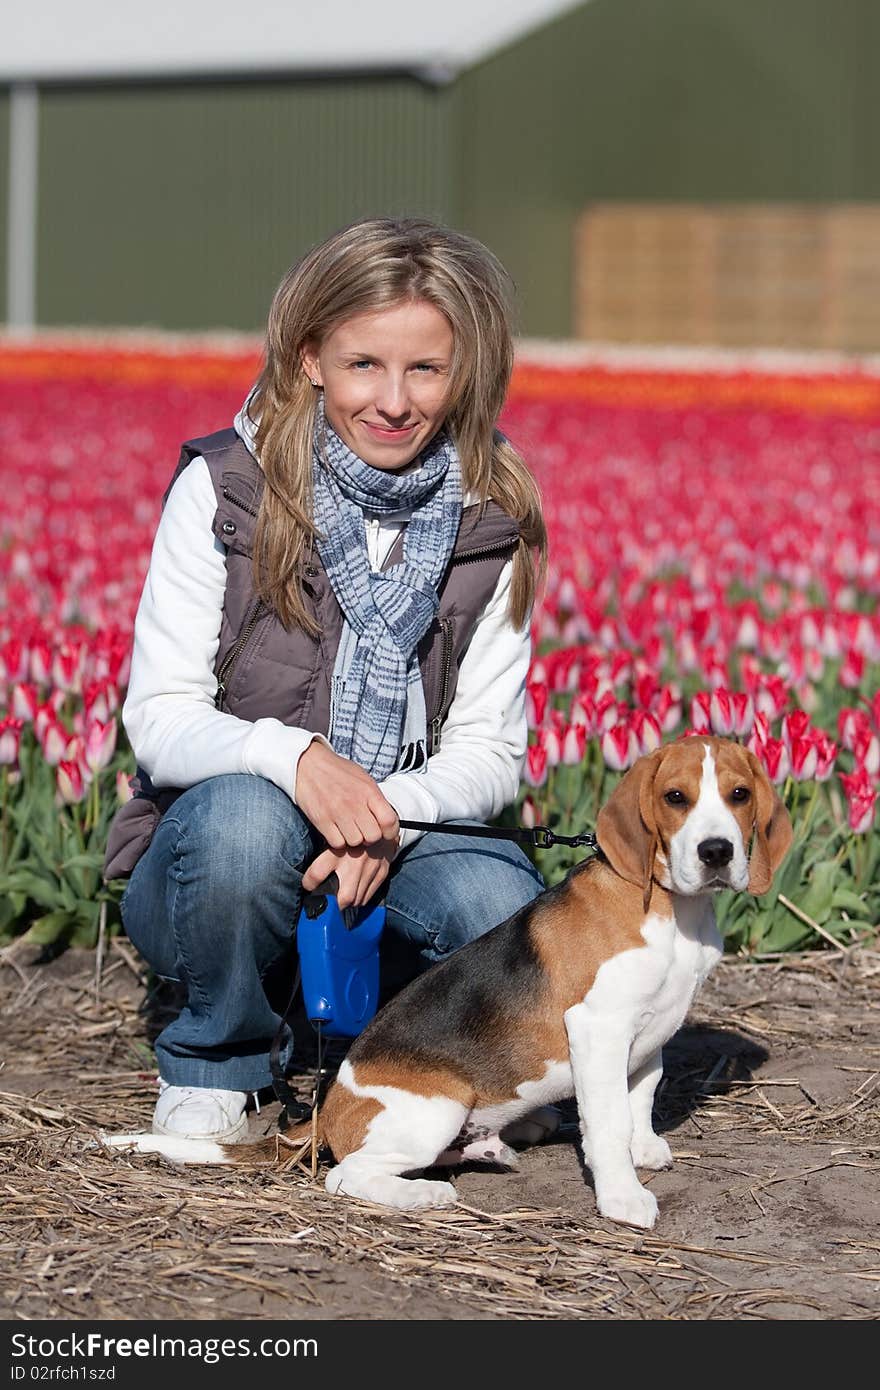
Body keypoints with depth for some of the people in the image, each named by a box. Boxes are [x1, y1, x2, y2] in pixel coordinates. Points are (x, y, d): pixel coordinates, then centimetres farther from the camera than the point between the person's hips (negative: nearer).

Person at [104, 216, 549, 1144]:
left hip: (393, 856, 2)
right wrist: (294, 757, -33)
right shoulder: (223, 492, -8)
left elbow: (488, 749, -2)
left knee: (500, 905, -30)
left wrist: (391, 815, -24)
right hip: (209, 866, -2)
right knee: (244, 813, -36)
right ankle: (211, 1068, -7)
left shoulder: (488, 524, 0)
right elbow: (159, 720, -12)